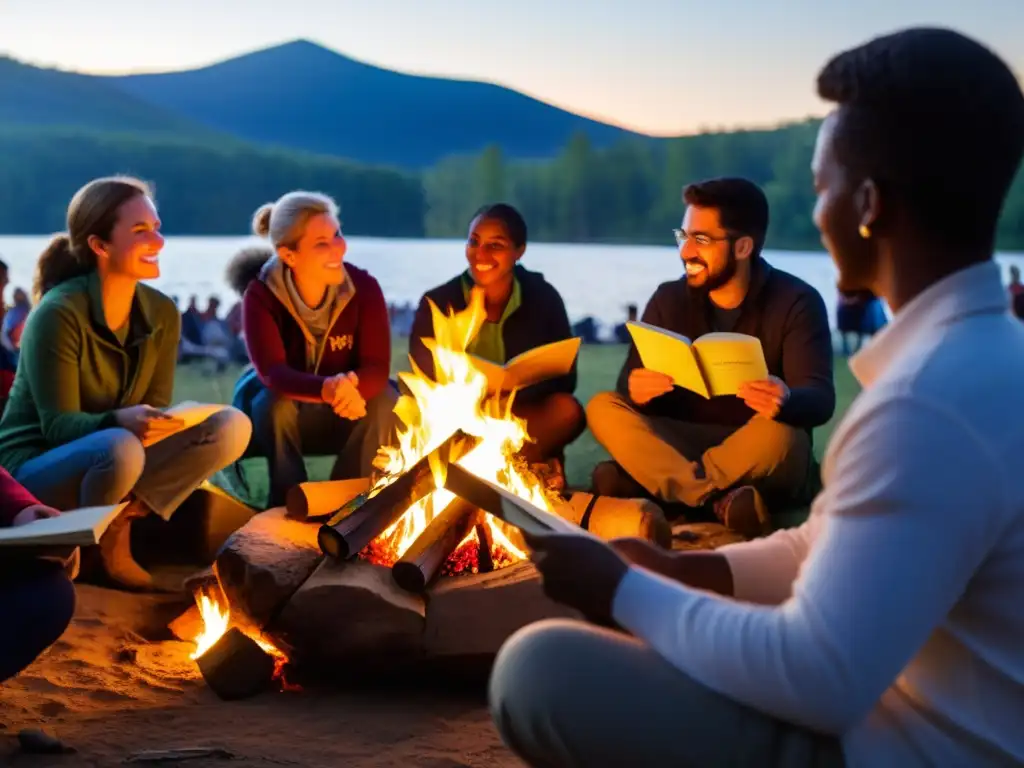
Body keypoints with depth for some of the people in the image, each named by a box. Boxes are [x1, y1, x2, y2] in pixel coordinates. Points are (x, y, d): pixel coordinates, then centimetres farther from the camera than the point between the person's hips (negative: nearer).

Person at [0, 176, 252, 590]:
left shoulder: (162, 313, -2)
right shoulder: (58, 315, -21)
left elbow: (155, 407, 1)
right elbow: (58, 425, -22)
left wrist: (155, 422, -24)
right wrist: (120, 421, -41)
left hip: (116, 454, 7)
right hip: (35, 468, -7)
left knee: (231, 427, -12)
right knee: (121, 449, -40)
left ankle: (119, 526, -10)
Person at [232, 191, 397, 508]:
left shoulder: (363, 287, -18)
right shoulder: (261, 296, -21)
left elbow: (377, 367, -25)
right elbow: (272, 372, -34)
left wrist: (351, 386, -51)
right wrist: (326, 389, -56)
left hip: (343, 415, 2)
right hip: (280, 412, -2)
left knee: (384, 399, -28)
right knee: (275, 402, -34)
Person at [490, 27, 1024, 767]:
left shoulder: (931, 400, -28)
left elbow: (821, 684, -27)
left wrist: (624, 592, -14)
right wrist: (675, 569, 7)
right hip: (917, 709, 10)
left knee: (540, 671, -15)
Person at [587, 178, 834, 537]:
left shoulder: (796, 302, -8)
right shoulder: (669, 299, 3)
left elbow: (820, 399, -19)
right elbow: (629, 382, -7)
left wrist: (787, 401, -44)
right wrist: (636, 389, -33)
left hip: (764, 463, -3)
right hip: (682, 445, 4)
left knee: (776, 431, -36)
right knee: (604, 408, -19)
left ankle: (641, 482, -25)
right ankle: (722, 498, -33)